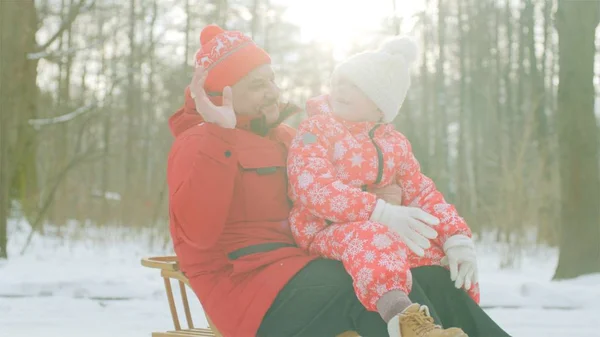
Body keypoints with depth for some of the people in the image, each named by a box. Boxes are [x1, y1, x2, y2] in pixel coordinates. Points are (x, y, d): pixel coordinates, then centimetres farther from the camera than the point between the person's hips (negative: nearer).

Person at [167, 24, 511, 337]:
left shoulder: (284, 136, 19)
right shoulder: (198, 143, -4)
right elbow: (198, 231, -21)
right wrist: (218, 135, -25)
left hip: (305, 265, 8)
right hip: (250, 284, -7)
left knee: (431, 280, -10)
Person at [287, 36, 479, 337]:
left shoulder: (395, 143, 17)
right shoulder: (316, 129, 0)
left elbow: (422, 193, 10)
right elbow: (312, 187, -17)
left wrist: (458, 238, -9)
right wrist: (381, 213, -29)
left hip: (385, 230, 7)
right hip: (326, 231, -6)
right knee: (372, 236, -38)